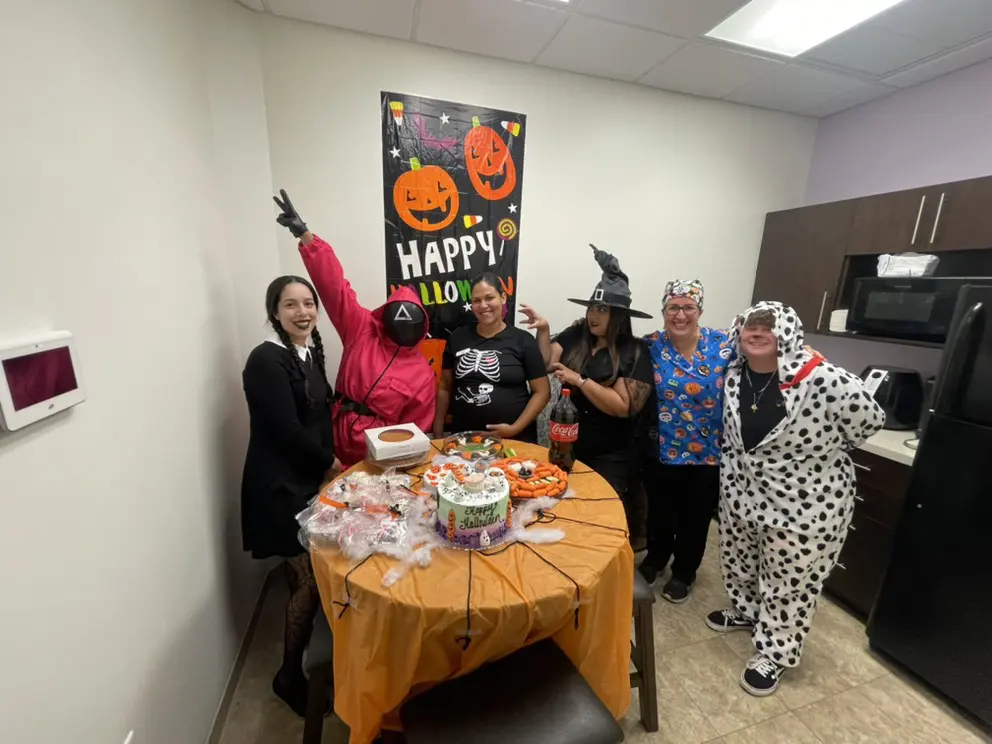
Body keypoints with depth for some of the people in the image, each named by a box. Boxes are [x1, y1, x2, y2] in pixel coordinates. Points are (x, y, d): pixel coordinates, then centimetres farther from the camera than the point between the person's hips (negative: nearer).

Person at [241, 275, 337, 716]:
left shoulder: (309, 352, 6)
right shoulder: (266, 360, -19)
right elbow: (288, 431, -21)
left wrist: (326, 466, -2)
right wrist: (330, 463, -7)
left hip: (310, 478, 7)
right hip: (280, 486, -7)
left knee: (307, 576, 18)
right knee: (309, 580, 2)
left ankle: (304, 657, 41)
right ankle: (290, 675, 27)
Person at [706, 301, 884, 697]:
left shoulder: (821, 379, -24)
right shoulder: (735, 376, -6)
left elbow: (870, 417, -10)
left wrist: (825, 451, -2)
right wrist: (735, 467, 9)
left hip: (805, 503, -5)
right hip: (743, 493, 6)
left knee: (789, 584, 14)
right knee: (738, 561, 25)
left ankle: (774, 655, 36)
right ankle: (746, 610, 53)